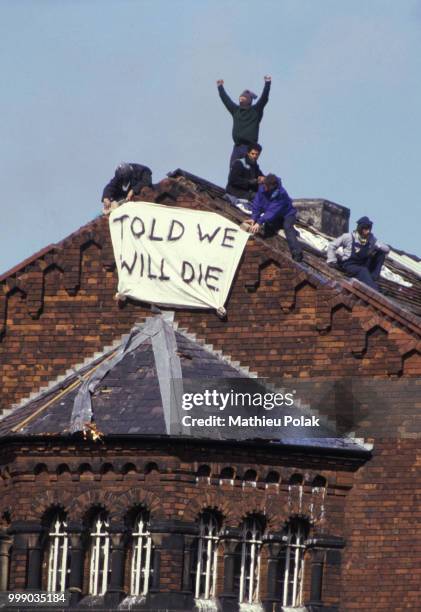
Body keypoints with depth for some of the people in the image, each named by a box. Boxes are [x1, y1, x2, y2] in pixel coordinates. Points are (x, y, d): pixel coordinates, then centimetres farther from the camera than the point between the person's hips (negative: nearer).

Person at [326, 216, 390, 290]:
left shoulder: (371, 239, 1)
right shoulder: (348, 237, -8)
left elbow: (387, 249, 0)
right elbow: (332, 246, -1)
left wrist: (377, 247, -15)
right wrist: (332, 261, -9)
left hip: (363, 265, 5)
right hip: (349, 265, -5)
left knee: (381, 253, -6)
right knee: (363, 271, -37)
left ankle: (373, 278, -17)